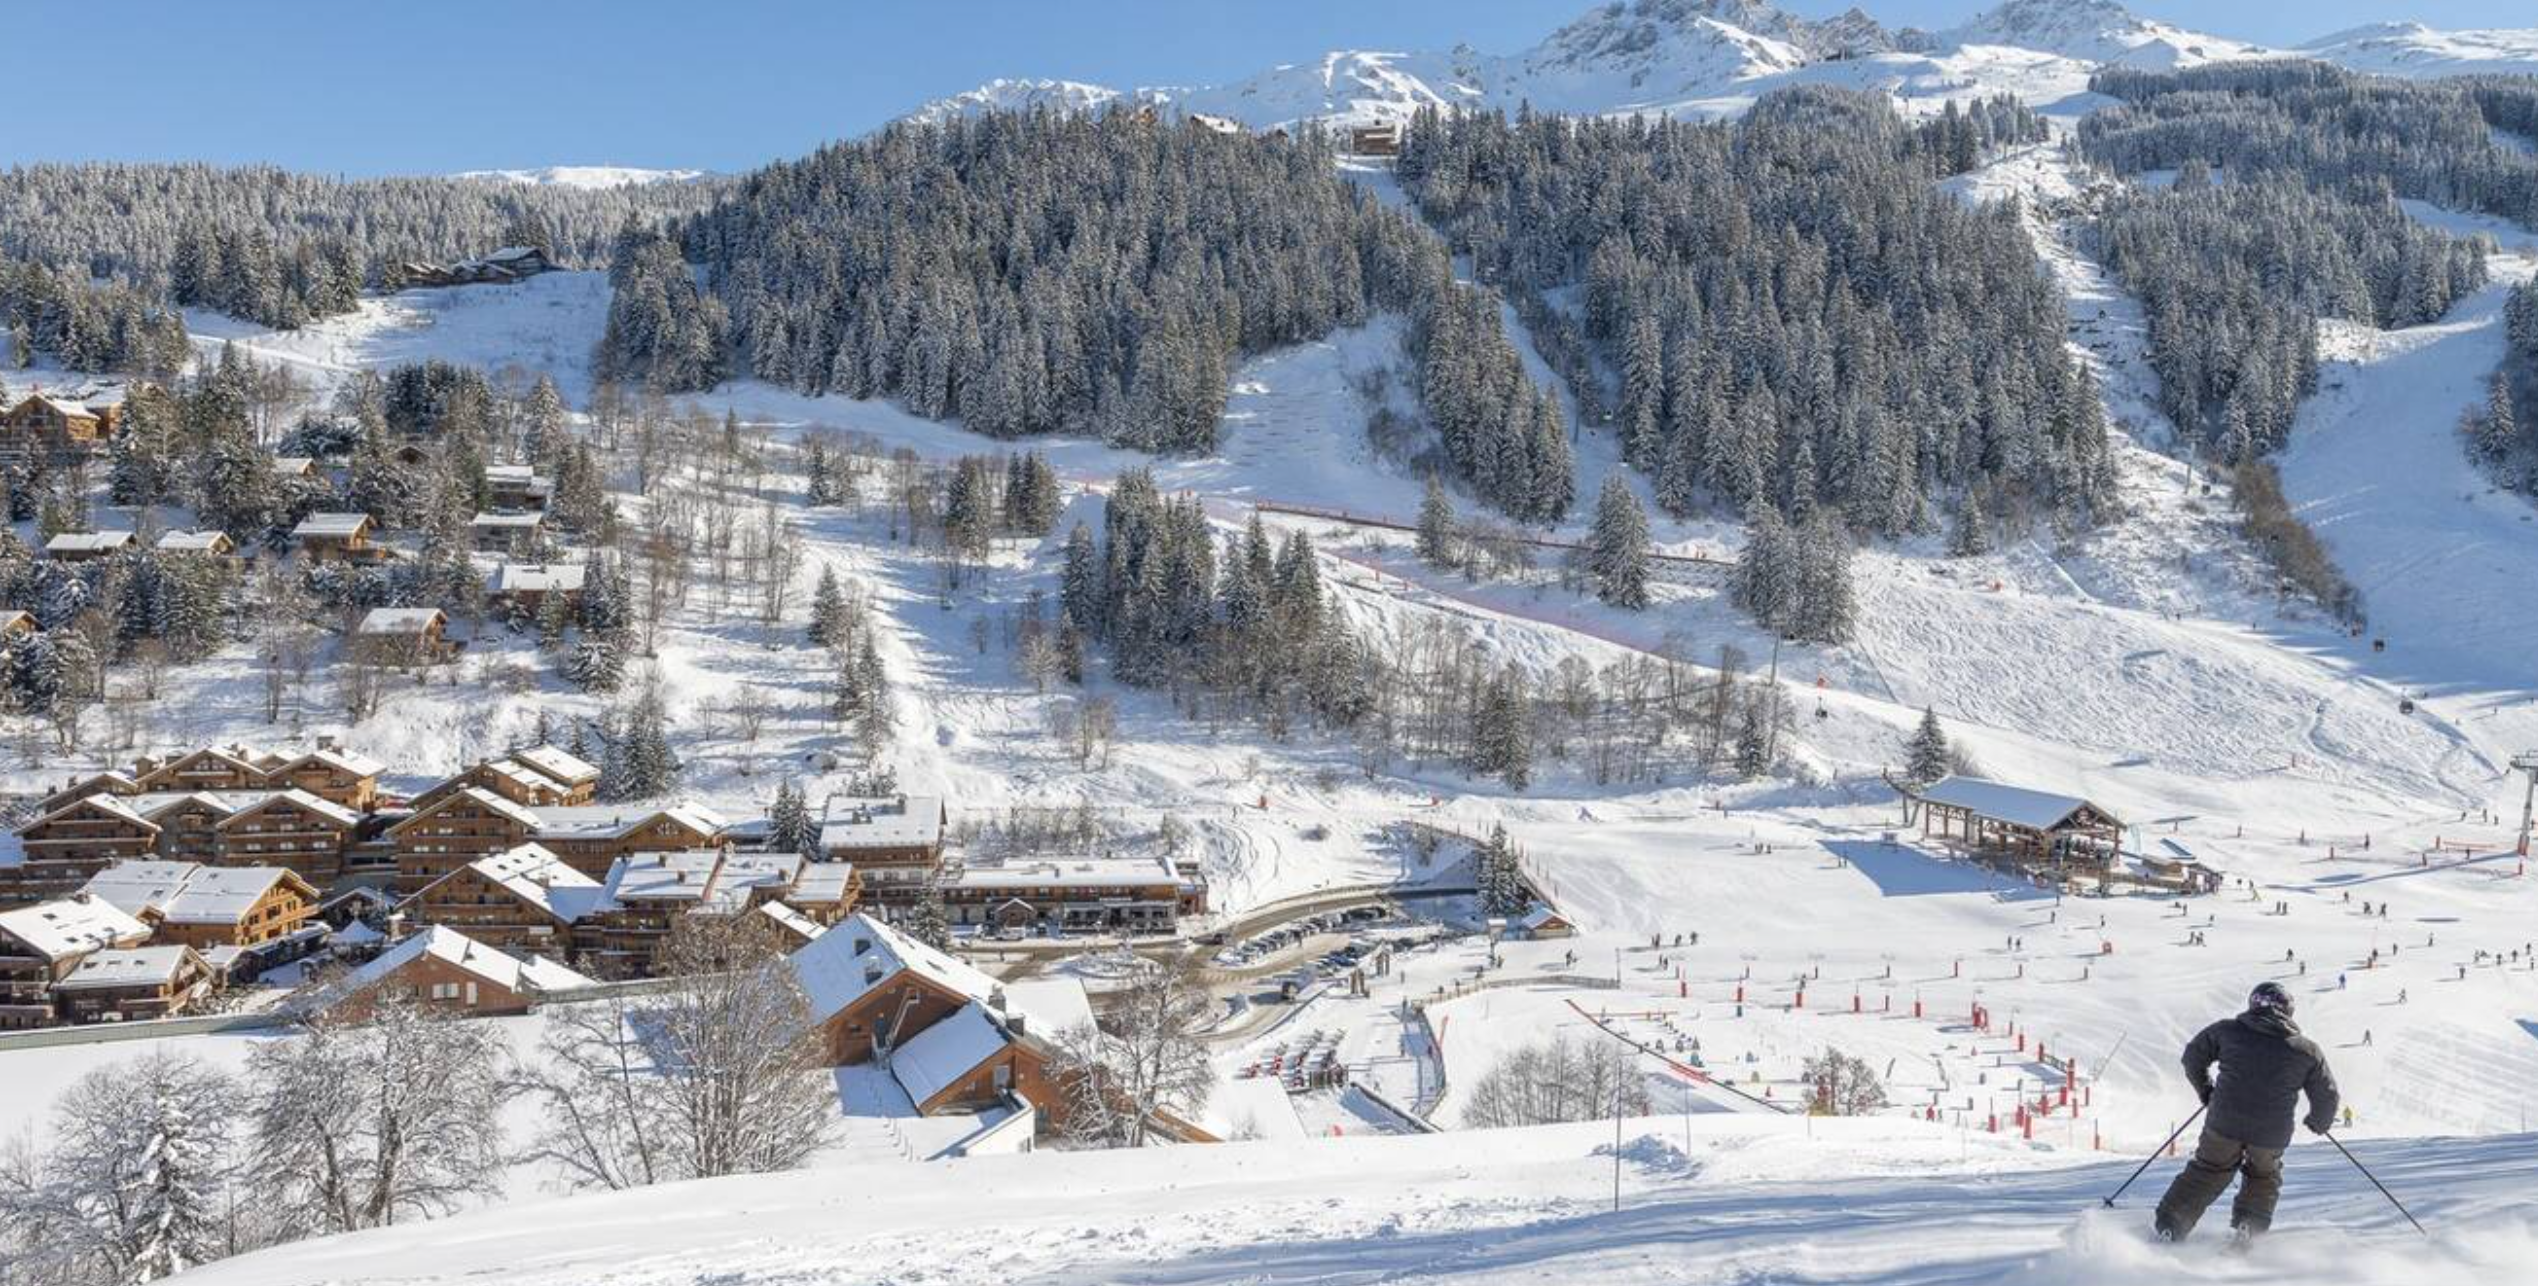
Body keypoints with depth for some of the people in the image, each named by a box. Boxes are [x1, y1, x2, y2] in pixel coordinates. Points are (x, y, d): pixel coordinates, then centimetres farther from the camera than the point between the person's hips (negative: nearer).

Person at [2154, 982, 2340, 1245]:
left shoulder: (2228, 1030, 3)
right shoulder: (2307, 1051, 2)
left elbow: (2193, 1056, 14)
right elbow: (2327, 1096, 8)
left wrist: (2206, 1091, 29)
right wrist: (2319, 1123, 29)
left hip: (2224, 1124, 0)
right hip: (2271, 1134, 0)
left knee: (2205, 1174, 17)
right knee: (2263, 1177, 28)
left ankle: (2167, 1228, 12)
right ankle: (2247, 1226, 11)